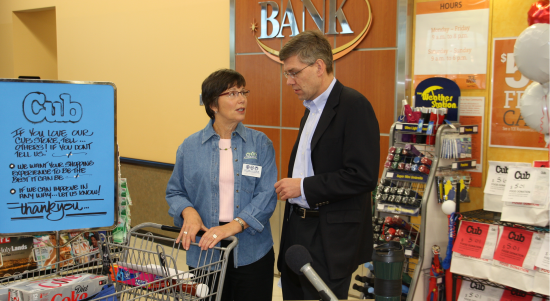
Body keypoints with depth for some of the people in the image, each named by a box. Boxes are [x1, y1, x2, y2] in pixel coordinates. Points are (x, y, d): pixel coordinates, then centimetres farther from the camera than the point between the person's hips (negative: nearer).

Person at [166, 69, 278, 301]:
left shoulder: (260, 144, 1)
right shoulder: (190, 147, 4)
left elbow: (267, 195, -7)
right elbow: (175, 192, 10)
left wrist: (233, 226, -20)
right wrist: (188, 211, -12)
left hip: (252, 253, 0)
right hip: (204, 254, 0)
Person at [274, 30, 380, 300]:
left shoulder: (354, 106, -14)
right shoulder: (311, 108, 14)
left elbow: (363, 176, -22)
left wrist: (303, 187, -18)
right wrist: (289, 186, 6)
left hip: (330, 238, -8)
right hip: (299, 228, 9)